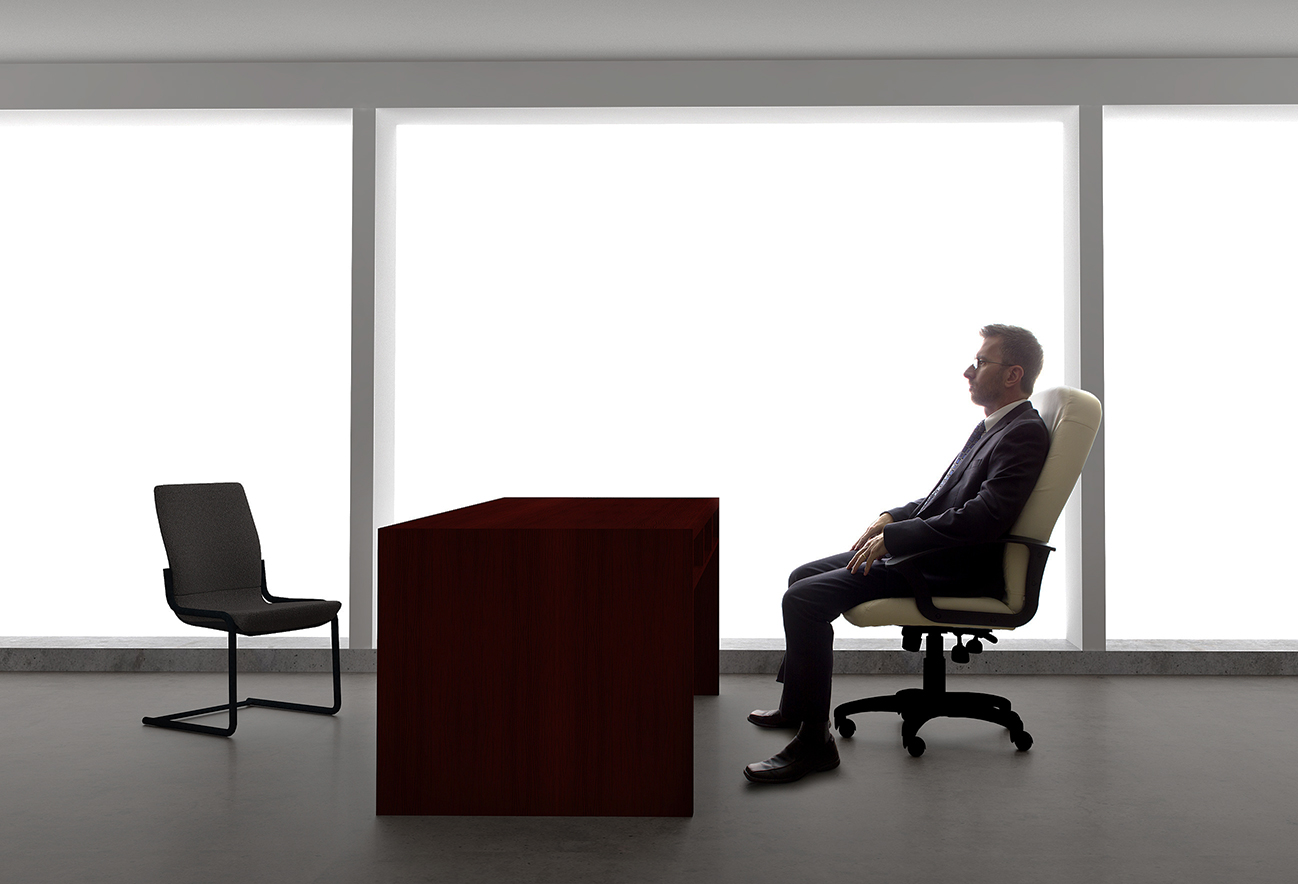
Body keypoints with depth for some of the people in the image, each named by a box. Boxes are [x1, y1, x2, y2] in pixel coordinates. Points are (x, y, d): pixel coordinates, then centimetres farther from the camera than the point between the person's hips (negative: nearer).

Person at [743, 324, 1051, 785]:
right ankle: (795, 704, 28)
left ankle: (814, 741, -11)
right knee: (803, 578, 15)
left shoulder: (1025, 433, -15)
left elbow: (983, 517, -26)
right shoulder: (990, 426, 16)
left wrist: (894, 537, -22)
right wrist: (893, 517, 8)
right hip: (923, 552, 11)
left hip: (956, 570, -11)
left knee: (805, 600, -20)